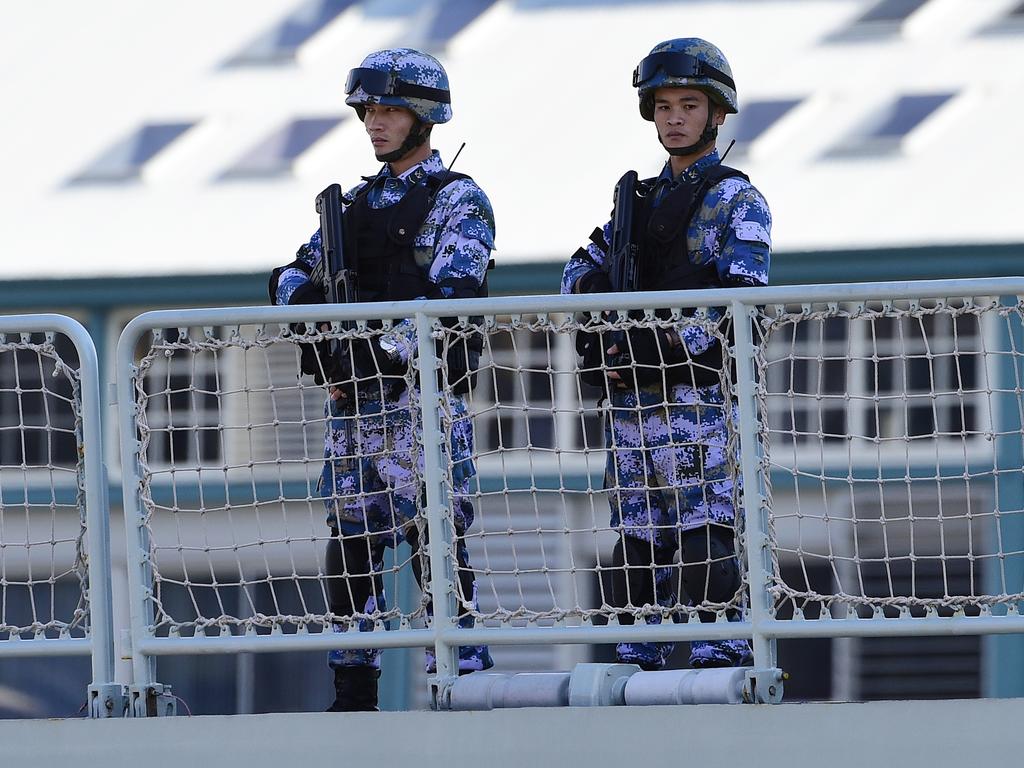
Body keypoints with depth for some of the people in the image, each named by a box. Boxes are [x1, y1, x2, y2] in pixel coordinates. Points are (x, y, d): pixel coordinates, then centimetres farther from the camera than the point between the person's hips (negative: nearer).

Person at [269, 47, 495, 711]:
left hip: (424, 389, -7)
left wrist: (384, 349, -23)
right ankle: (354, 694, 9)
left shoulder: (459, 199, 0)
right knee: (351, 538, 4)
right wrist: (306, 295, -5)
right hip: (354, 395, 7)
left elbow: (453, 290, -15)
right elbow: (295, 276, 20)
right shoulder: (359, 203, 21)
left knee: (435, 532, -9)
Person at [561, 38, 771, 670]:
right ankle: (637, 663, 8)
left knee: (705, 532, -13)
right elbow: (584, 269, 22)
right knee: (636, 536, 6)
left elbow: (738, 297, -12)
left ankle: (722, 658, -13)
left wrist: (657, 341, -18)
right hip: (630, 396, 7)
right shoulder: (641, 199, 22)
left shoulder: (735, 200, 0)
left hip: (697, 391, -7)